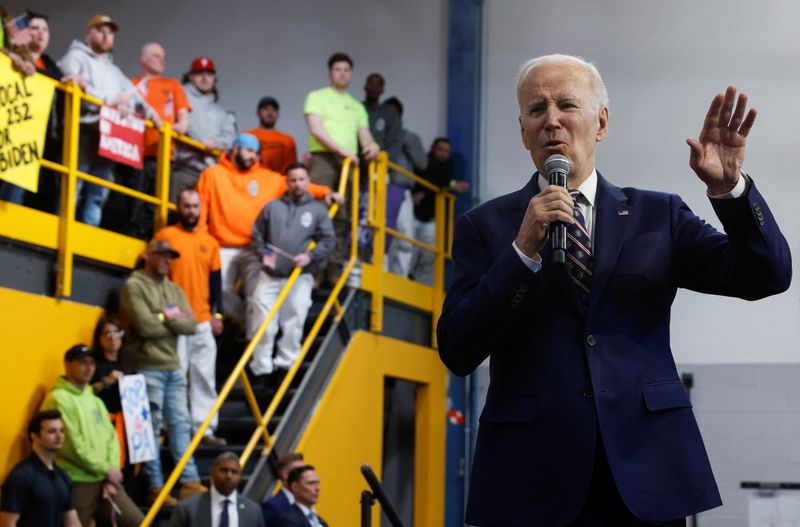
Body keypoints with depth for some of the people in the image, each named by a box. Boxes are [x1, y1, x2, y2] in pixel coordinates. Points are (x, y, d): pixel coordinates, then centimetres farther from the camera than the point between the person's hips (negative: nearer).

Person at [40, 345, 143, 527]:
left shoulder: (94, 399, 17)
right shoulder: (59, 399, -10)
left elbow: (111, 437, 13)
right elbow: (73, 445, -16)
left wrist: (111, 473, -2)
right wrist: (106, 470, -10)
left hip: (104, 480, 8)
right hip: (77, 483, -8)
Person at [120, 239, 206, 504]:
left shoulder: (174, 290, 17)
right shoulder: (134, 286, -4)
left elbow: (191, 325, 5)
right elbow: (145, 326, -15)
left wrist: (168, 317, -9)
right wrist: (174, 319, -3)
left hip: (174, 368, 7)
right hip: (149, 367, -7)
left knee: (180, 423, 6)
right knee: (151, 427, -3)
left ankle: (189, 482, 7)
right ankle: (155, 486, 1)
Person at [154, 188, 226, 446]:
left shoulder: (209, 241, 14)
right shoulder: (165, 236, 0)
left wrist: (217, 312, 10)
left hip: (203, 321, 5)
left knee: (205, 376, 5)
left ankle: (204, 428, 9)